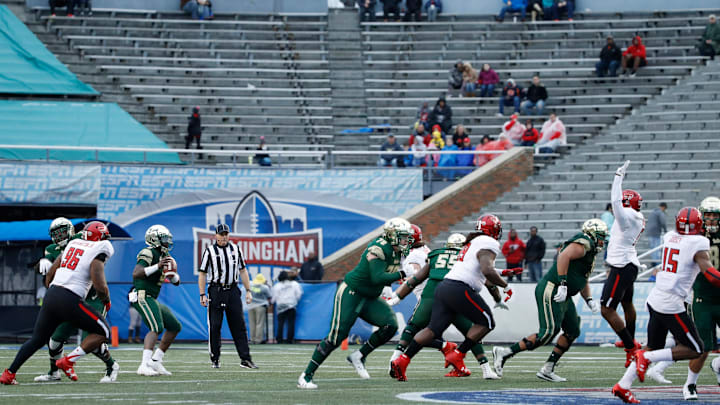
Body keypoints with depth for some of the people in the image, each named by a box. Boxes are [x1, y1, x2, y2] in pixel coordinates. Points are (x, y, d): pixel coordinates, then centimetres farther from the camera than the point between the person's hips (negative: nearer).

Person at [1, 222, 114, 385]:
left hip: (51, 295, 7)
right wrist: (106, 300, 8)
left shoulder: (72, 245, 18)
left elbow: (49, 275, 22)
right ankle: (68, 361, -5)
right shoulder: (96, 255, -4)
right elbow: (100, 286, -12)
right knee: (103, 332, 5)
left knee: (38, 339, 20)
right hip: (69, 300, -7)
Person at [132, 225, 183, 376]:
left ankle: (156, 361, 11)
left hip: (152, 300, 10)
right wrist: (157, 266, -29)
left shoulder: (164, 256, 17)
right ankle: (144, 365, -37)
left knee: (174, 327, 10)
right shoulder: (149, 254, -12)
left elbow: (176, 282, 20)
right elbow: (136, 273, -27)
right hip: (142, 296, -10)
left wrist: (172, 275, -4)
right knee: (157, 328, -26)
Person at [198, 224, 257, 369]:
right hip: (216, 290, -3)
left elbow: (242, 271, 16)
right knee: (214, 326, -2)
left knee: (239, 325, -1)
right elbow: (202, 274, 0)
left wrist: (248, 291, 10)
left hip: (233, 290, 3)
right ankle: (215, 359, 7)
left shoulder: (236, 249, 11)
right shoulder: (209, 251, 0)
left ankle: (245, 358, -1)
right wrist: (202, 295, -7)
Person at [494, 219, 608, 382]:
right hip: (551, 291, -11)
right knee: (548, 333, -17)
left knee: (572, 332, 9)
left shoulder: (590, 252, 24)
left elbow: (583, 282, 34)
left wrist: (589, 300, 20)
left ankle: (547, 370, 11)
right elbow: (564, 256, -26)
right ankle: (504, 353, -11)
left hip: (563, 297, 11)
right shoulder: (583, 243, -9)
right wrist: (563, 284, -29)